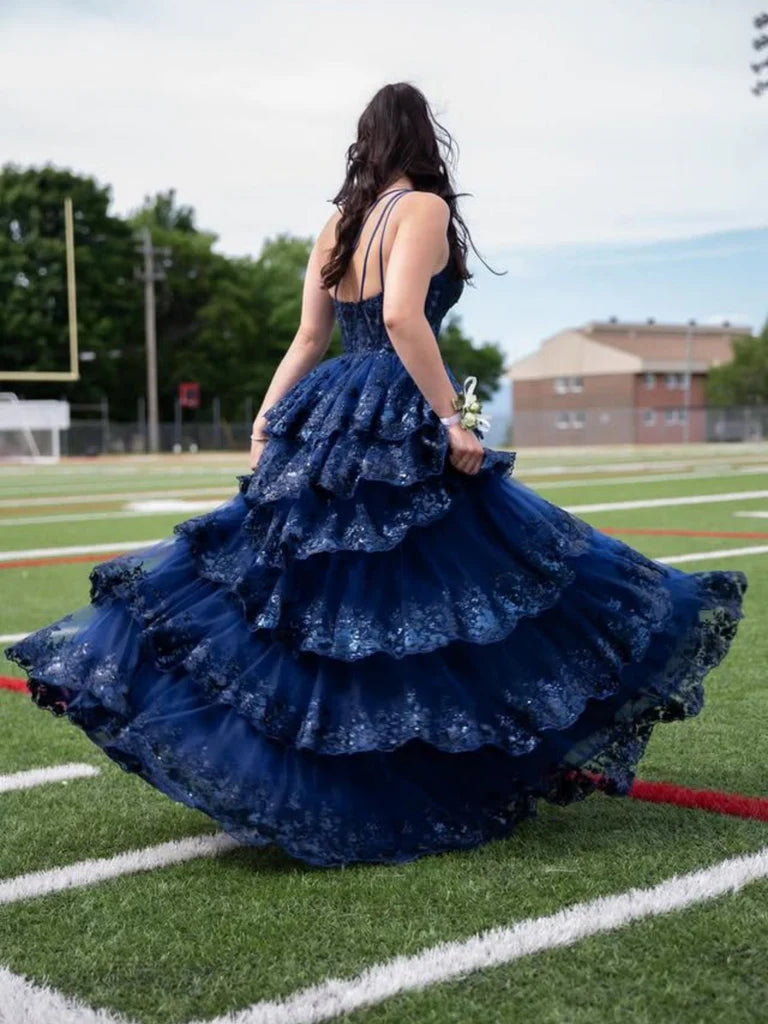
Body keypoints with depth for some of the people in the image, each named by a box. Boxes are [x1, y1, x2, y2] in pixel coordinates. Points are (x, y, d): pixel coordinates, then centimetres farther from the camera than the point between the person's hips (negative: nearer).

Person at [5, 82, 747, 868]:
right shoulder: (423, 207, -7)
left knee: (311, 595, 14)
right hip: (400, 430, -7)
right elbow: (402, 317, -22)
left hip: (326, 423, 7)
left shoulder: (337, 225, 14)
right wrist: (454, 418, -22)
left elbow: (308, 340, 13)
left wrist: (265, 422, 14)